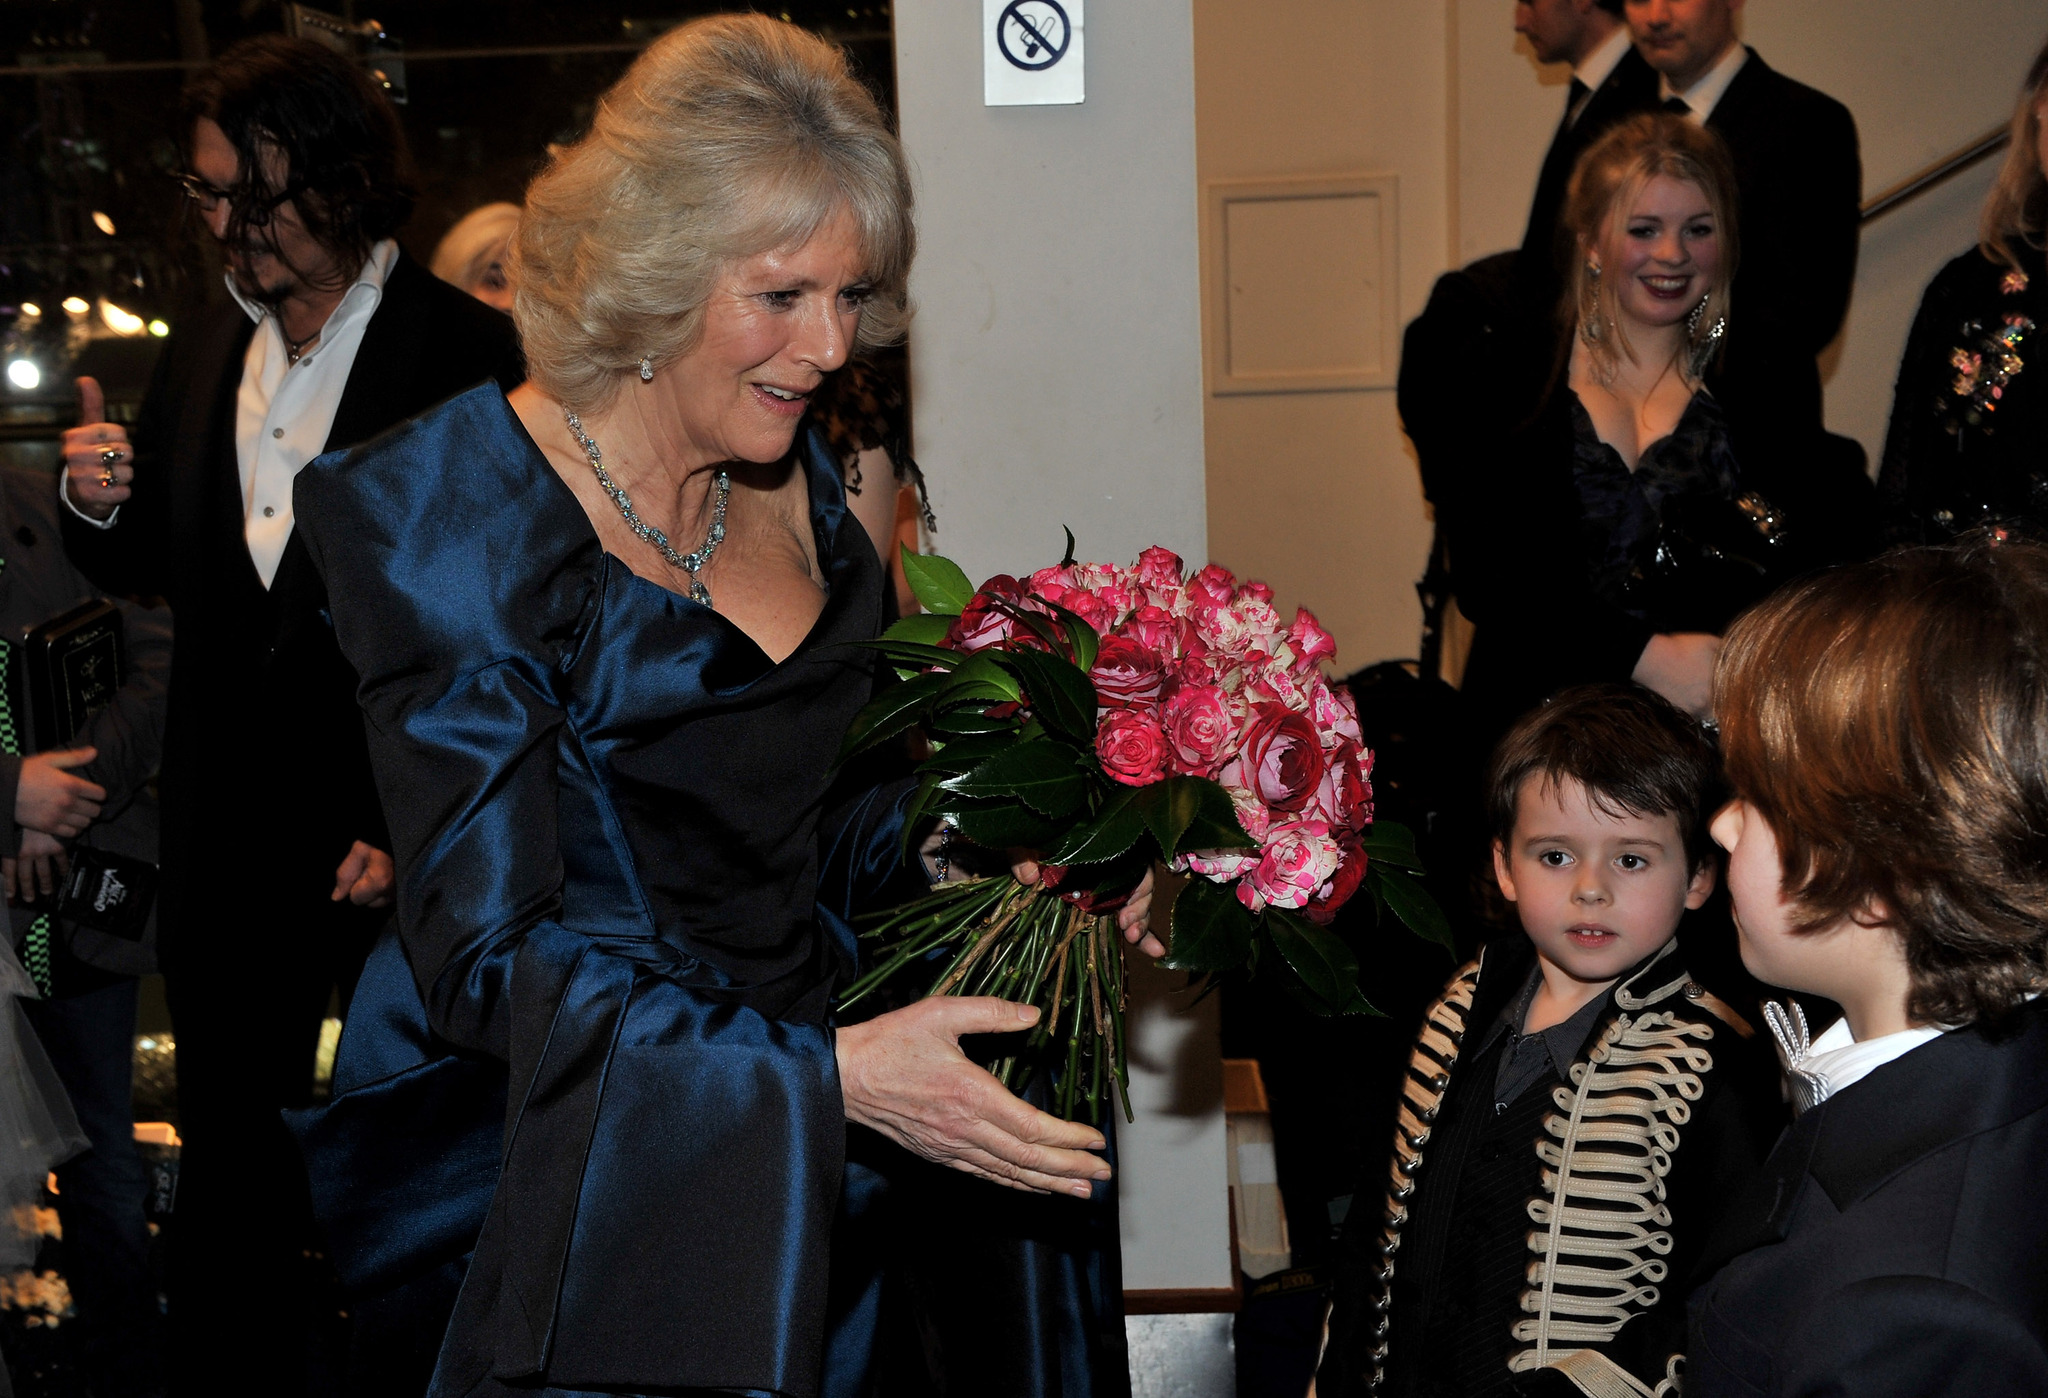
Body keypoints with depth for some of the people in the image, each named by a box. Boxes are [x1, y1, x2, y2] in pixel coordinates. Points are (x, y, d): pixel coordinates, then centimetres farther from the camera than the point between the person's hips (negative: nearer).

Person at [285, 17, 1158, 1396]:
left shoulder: (793, 471, 6)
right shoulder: (459, 519, -14)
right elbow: (489, 956, -18)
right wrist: (829, 1070, -26)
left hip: (792, 1135, 6)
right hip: (559, 1167, -6)